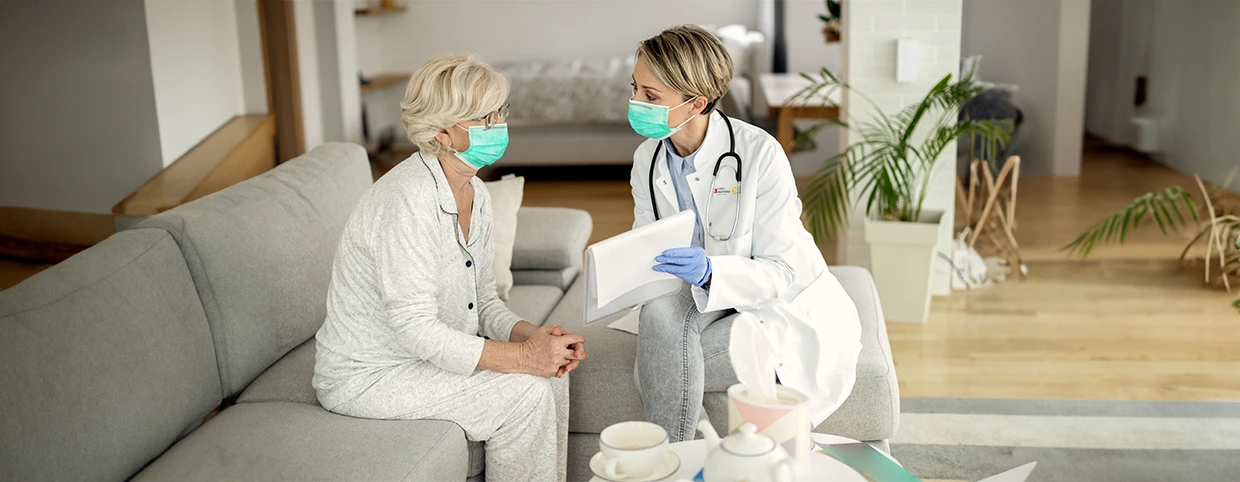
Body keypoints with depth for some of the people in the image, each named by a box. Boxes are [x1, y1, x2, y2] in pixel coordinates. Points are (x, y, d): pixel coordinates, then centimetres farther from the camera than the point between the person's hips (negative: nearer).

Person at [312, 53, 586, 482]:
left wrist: (531, 335, -13)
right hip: (365, 377, -9)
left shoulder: (475, 194, 2)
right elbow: (415, 327, -29)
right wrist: (519, 356, -27)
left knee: (550, 371, -4)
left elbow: (483, 300, 7)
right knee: (524, 393, -18)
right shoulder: (408, 200, -27)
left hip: (427, 353, 9)